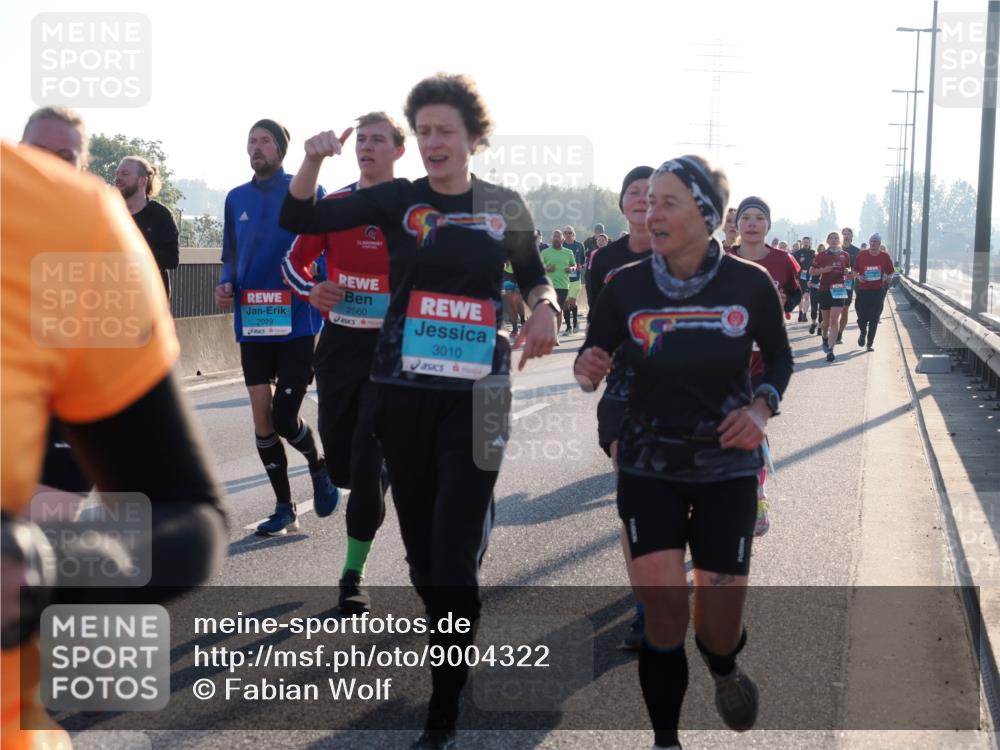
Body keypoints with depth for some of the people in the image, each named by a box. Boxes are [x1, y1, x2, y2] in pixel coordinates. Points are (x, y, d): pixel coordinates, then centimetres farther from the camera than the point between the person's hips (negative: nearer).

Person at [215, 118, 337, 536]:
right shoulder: (237, 199, 11)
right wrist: (226, 287, 1)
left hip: (297, 322, -4)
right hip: (253, 323, 5)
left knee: (284, 419, -8)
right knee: (261, 416, 3)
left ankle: (318, 466, 25)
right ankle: (284, 508, 15)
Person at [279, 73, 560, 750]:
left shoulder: (505, 207, 3)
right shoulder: (396, 200, 1)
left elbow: (533, 273, 19)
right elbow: (298, 219, -3)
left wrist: (545, 306, -3)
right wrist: (314, 161, -21)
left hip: (477, 393, -2)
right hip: (405, 388, 2)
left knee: (455, 548, -8)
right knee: (420, 538, 11)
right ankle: (455, 654, 36)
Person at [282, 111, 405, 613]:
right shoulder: (333, 205, 6)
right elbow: (295, 259, 13)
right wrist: (309, 291, -8)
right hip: (340, 342, 4)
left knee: (368, 462, -10)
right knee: (340, 461, 6)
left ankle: (353, 576, 2)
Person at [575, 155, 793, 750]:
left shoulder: (750, 284, -10)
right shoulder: (627, 285, -9)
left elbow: (780, 357, 6)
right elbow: (594, 356, 3)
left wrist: (762, 406, -12)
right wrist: (588, 371, -20)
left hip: (727, 466, 0)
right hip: (649, 468, 0)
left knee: (720, 624, 2)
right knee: (664, 612, -8)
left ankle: (724, 669, 41)